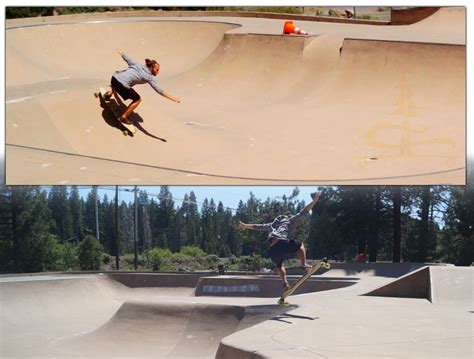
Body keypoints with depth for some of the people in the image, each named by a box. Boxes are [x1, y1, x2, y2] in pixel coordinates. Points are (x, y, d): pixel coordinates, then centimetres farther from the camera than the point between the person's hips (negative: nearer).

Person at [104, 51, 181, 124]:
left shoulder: (137, 65, 16)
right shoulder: (149, 77, -1)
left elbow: (127, 59, 28)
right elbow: (159, 90, -7)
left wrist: (121, 53, 51)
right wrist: (173, 98, -8)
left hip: (114, 77, 7)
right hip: (122, 84, -7)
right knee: (137, 100, 10)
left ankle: (110, 93, 57)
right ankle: (124, 117, 13)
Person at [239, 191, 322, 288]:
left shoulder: (273, 224, 34)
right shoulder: (290, 220, 19)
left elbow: (259, 226, 42)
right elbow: (303, 212, 12)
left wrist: (245, 225, 53)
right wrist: (314, 200, 14)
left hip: (273, 249, 5)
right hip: (283, 243, -5)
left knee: (279, 265, 28)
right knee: (300, 245, 19)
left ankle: (285, 282, 10)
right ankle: (304, 265, 5)